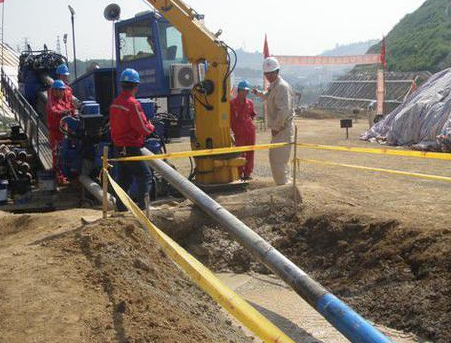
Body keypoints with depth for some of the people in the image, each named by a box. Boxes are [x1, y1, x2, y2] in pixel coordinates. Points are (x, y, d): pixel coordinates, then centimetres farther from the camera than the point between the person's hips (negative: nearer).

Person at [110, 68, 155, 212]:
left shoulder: (115, 103, 8)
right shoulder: (133, 104, -19)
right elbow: (143, 128, -19)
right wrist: (152, 127, 3)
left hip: (118, 148, 8)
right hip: (131, 149, -8)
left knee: (124, 178, 16)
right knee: (145, 176, 1)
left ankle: (121, 206, 21)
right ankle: (143, 206, -1)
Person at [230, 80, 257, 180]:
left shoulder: (250, 103, 7)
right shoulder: (232, 103, -3)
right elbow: (230, 118, 0)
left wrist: (250, 121, 8)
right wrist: (234, 129, -1)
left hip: (250, 131, 4)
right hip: (239, 132, -4)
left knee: (250, 153, 6)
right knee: (240, 153, 0)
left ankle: (247, 173, 14)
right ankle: (240, 174, 8)